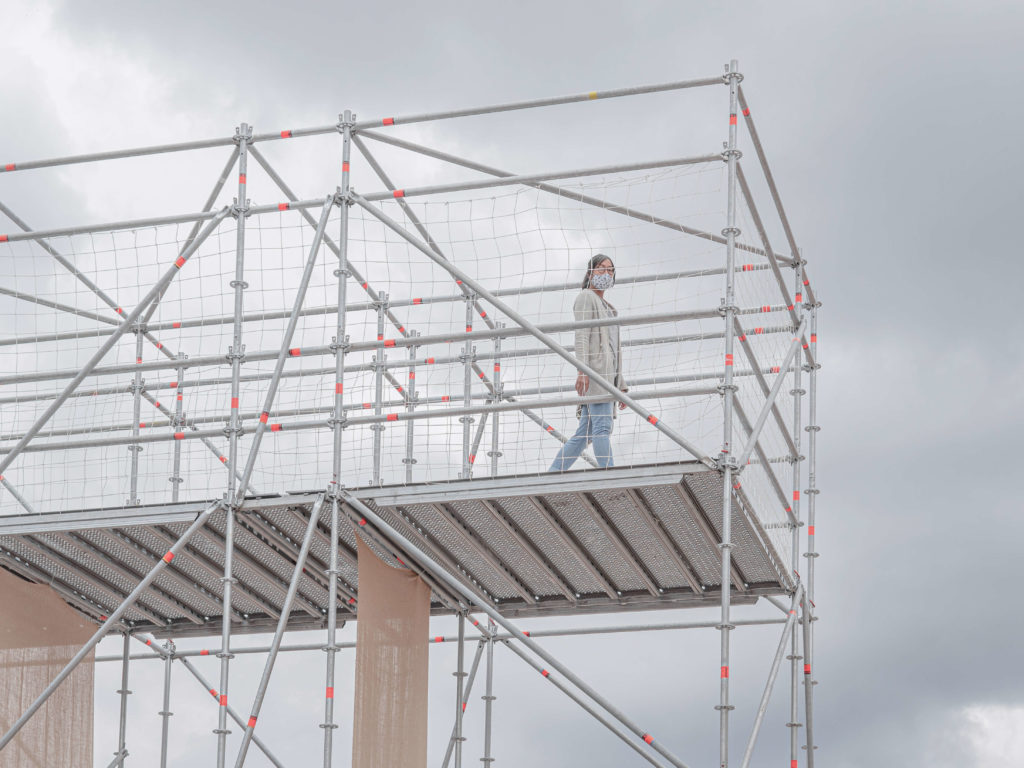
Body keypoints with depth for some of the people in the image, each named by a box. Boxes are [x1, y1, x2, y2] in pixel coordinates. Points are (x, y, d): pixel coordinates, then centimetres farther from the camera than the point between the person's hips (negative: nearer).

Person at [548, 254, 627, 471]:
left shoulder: (606, 307, 30)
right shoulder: (586, 298, 2)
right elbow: (581, 336, -11)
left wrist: (621, 386, 23)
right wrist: (582, 370, -23)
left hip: (608, 374, 9)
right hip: (594, 371, -9)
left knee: (585, 433, 4)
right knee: (602, 426, -17)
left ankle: (552, 475, 4)